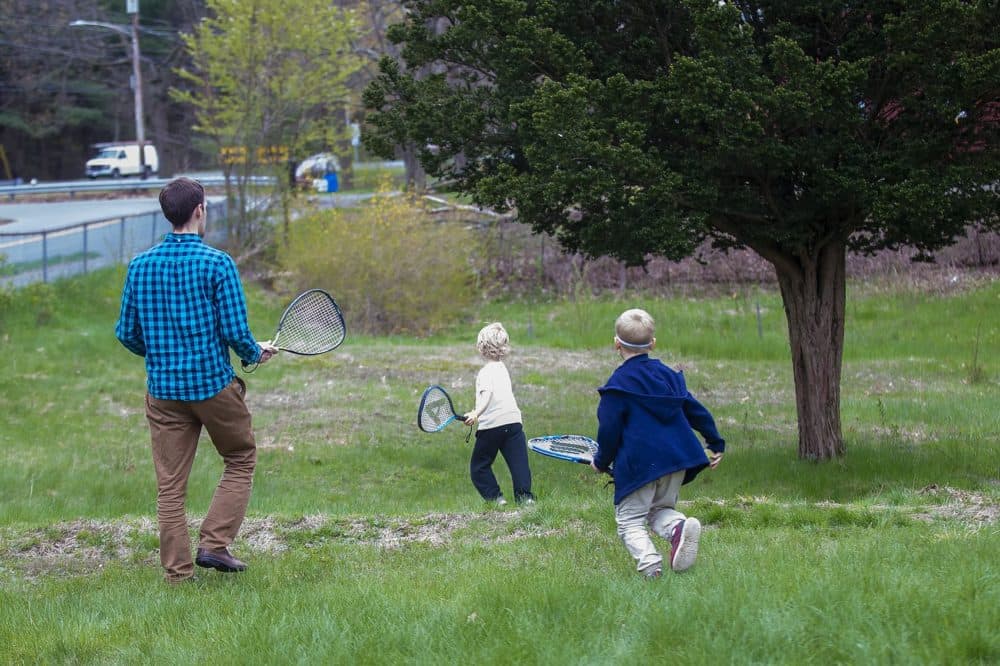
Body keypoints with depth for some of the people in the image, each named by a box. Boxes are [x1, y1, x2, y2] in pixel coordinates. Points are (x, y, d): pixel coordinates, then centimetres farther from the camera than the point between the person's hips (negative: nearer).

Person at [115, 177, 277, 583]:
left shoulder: (140, 265, 1)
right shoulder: (217, 263, -12)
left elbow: (126, 333, 5)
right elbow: (235, 332, -13)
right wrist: (255, 354, 8)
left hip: (163, 387, 4)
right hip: (214, 382, -3)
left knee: (170, 486, 8)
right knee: (241, 460, 17)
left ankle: (177, 572, 9)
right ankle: (214, 543, 6)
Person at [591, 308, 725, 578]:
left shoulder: (617, 385, -6)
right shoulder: (668, 375, 10)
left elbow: (609, 430, -7)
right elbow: (696, 411, 15)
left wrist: (602, 462, 9)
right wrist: (716, 444, 25)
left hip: (638, 464, -5)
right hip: (677, 457, 5)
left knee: (630, 519, 3)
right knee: (661, 509, 21)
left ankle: (649, 562, -21)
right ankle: (679, 526, -13)